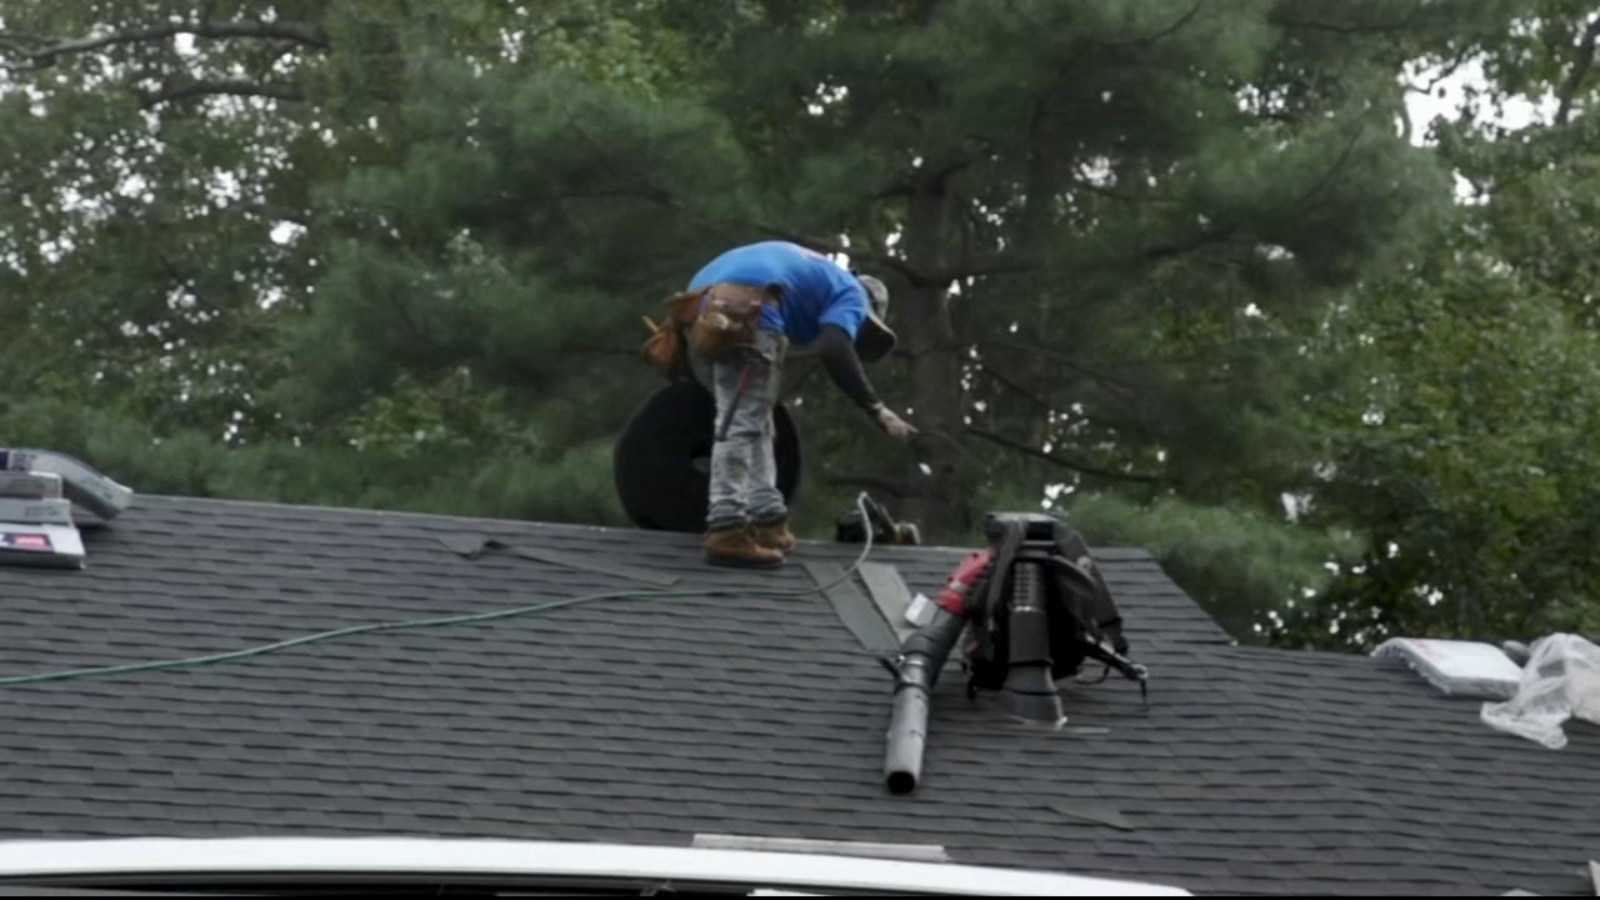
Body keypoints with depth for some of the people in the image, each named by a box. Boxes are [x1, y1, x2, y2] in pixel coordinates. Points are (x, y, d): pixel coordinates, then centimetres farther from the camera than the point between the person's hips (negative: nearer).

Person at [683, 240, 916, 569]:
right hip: (743, 307, -8)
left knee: (752, 419, 18)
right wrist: (876, 409, -6)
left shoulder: (813, 275, 40)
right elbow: (834, 350, -7)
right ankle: (726, 533, -18)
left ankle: (767, 521, 15)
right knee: (741, 422, -10)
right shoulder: (852, 294, 15)